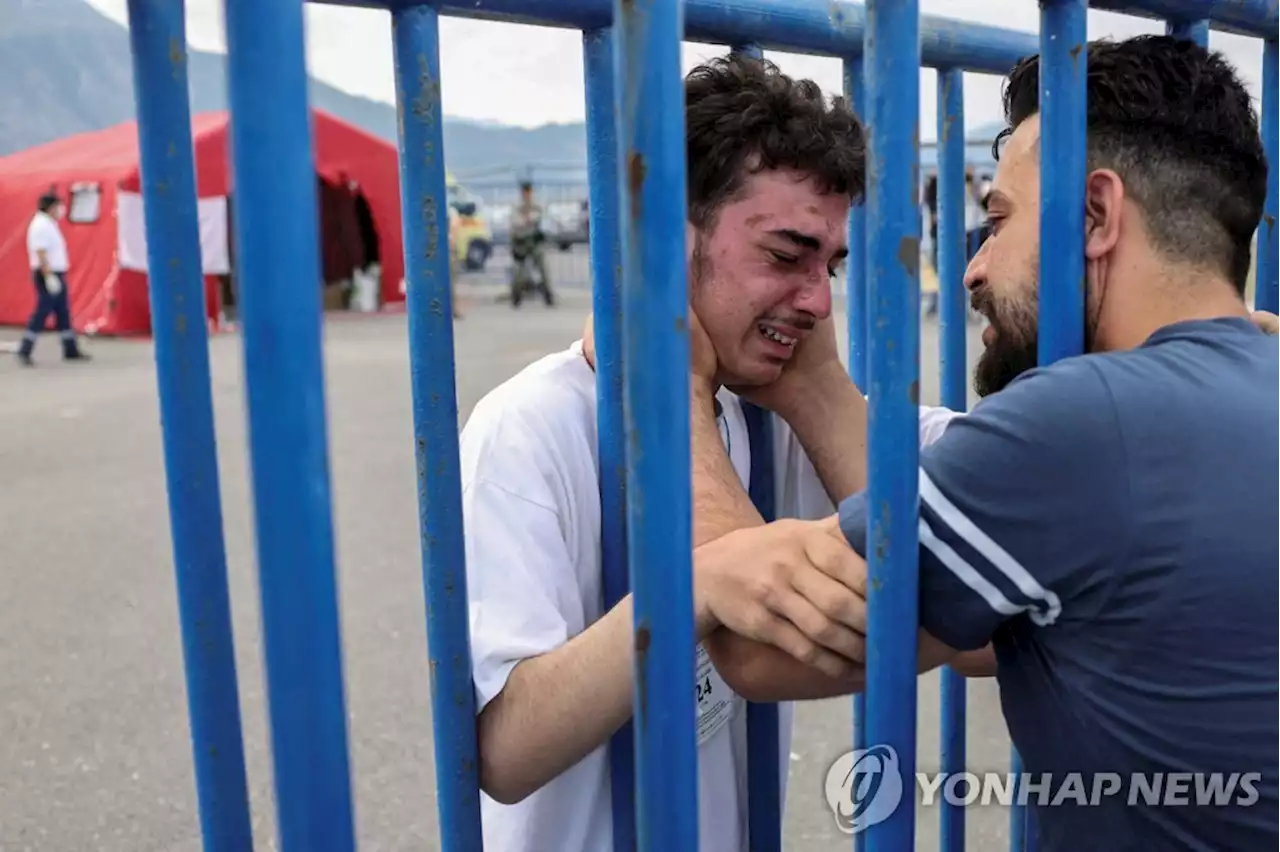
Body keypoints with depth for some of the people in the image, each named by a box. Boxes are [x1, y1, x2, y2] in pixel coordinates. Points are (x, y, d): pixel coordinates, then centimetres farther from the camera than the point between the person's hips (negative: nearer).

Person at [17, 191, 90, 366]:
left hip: (56, 274, 10)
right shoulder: (40, 225, -15)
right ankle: (24, 352, -5)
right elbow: (41, 253, -22)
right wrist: (49, 277, -27)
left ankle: (71, 350, 20)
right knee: (42, 312, -9)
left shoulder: (49, 224, 15)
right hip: (48, 275, -10)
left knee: (63, 312, 13)